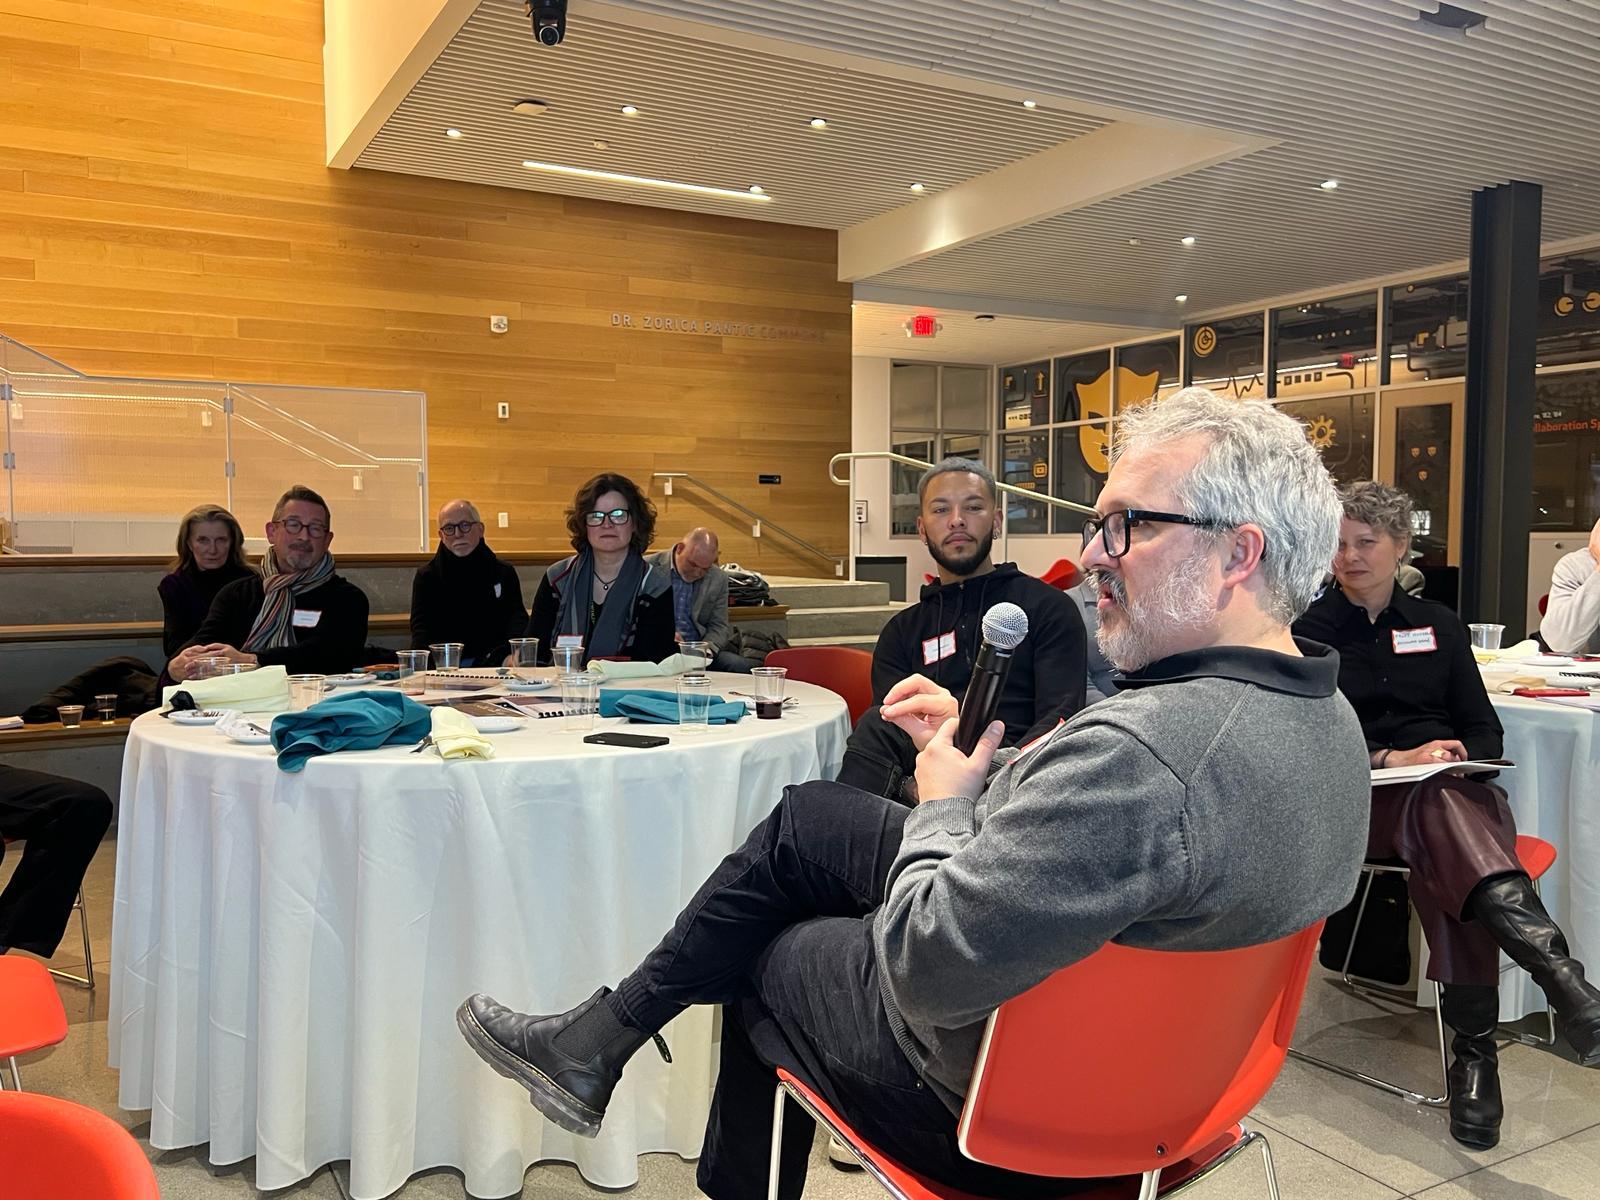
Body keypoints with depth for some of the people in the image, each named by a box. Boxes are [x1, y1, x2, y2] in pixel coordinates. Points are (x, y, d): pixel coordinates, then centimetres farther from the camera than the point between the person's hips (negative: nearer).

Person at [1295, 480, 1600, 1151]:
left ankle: (1474, 1053, -39)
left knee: (1445, 850, -37)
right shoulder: (1311, 630, 11)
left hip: (1455, 791, 3)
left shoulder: (1438, 625, 22)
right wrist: (1392, 759, -14)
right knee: (1443, 810, -40)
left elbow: (1484, 729, 17)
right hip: (1359, 803, -2)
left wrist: (1463, 759, -6)